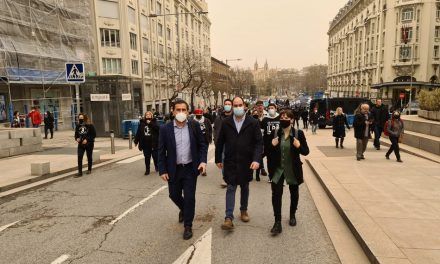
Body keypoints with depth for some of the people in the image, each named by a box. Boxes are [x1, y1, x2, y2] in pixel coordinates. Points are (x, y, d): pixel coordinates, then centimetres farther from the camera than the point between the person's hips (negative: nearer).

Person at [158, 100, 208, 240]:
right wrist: (162, 170, -6)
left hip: (190, 168, -1)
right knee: (174, 195, 16)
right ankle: (184, 210, 49)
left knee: (189, 197, 2)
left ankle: (188, 226, 20)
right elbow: (161, 151, -3)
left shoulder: (194, 126, -6)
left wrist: (203, 161, -13)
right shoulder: (165, 129, -7)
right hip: (173, 169, 1)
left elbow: (202, 144, 1)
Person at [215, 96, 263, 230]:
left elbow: (259, 142, -8)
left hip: (246, 162, 1)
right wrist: (218, 159, 5)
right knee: (231, 188, -1)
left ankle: (243, 210, 37)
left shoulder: (253, 123, -5)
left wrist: (256, 159, -19)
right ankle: (229, 217, 2)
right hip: (230, 162, 0)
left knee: (245, 187, 17)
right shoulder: (226, 122, -1)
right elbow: (220, 142, 4)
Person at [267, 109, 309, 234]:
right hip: (278, 169, 0)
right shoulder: (275, 133, -3)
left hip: (293, 169, 0)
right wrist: (272, 146, -16)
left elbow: (306, 152, -6)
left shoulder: (298, 133, -9)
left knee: (294, 193, 17)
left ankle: (292, 215, 41)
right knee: (276, 194, -11)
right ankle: (277, 222, -2)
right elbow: (268, 152, 4)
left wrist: (299, 146, -26)